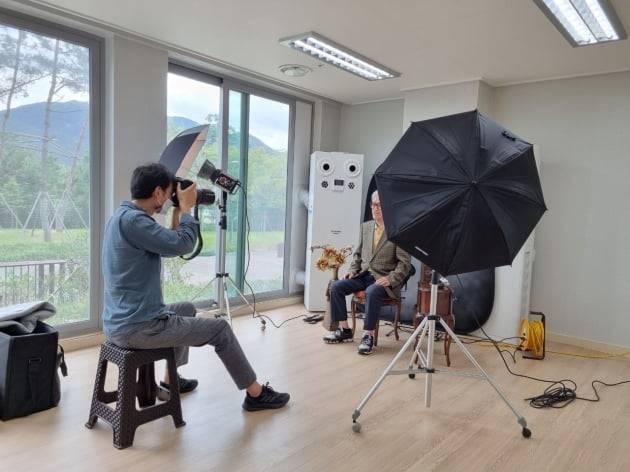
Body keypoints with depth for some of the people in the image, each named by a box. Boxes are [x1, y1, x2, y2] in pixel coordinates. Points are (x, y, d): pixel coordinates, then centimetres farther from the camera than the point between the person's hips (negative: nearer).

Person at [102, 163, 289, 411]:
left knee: (187, 310, 32)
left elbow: (170, 246, 16)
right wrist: (186, 207, -8)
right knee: (220, 329, 1)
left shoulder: (124, 215, 11)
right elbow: (183, 245, -22)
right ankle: (256, 394, 16)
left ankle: (171, 381, 38)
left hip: (121, 323, 10)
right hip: (138, 328, -10)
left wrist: (178, 212, 11)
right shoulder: (132, 220, -21)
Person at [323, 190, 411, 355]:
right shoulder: (366, 226, 12)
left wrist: (391, 279, -20)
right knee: (336, 287, -13)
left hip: (383, 278, -6)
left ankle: (368, 335, -21)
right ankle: (344, 330, -2)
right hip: (363, 274, 6)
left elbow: (405, 262, -8)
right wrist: (353, 270, 4)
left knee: (372, 292, -37)